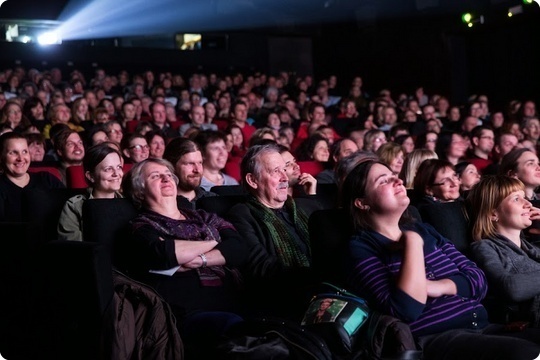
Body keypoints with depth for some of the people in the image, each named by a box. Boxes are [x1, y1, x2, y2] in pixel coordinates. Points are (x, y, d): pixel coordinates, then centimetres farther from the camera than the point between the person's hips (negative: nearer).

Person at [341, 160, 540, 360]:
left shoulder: (424, 231, 19)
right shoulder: (361, 247, -1)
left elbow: (478, 280, 12)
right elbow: (403, 311, -17)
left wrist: (439, 287, -8)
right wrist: (413, 242, -11)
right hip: (432, 340, -7)